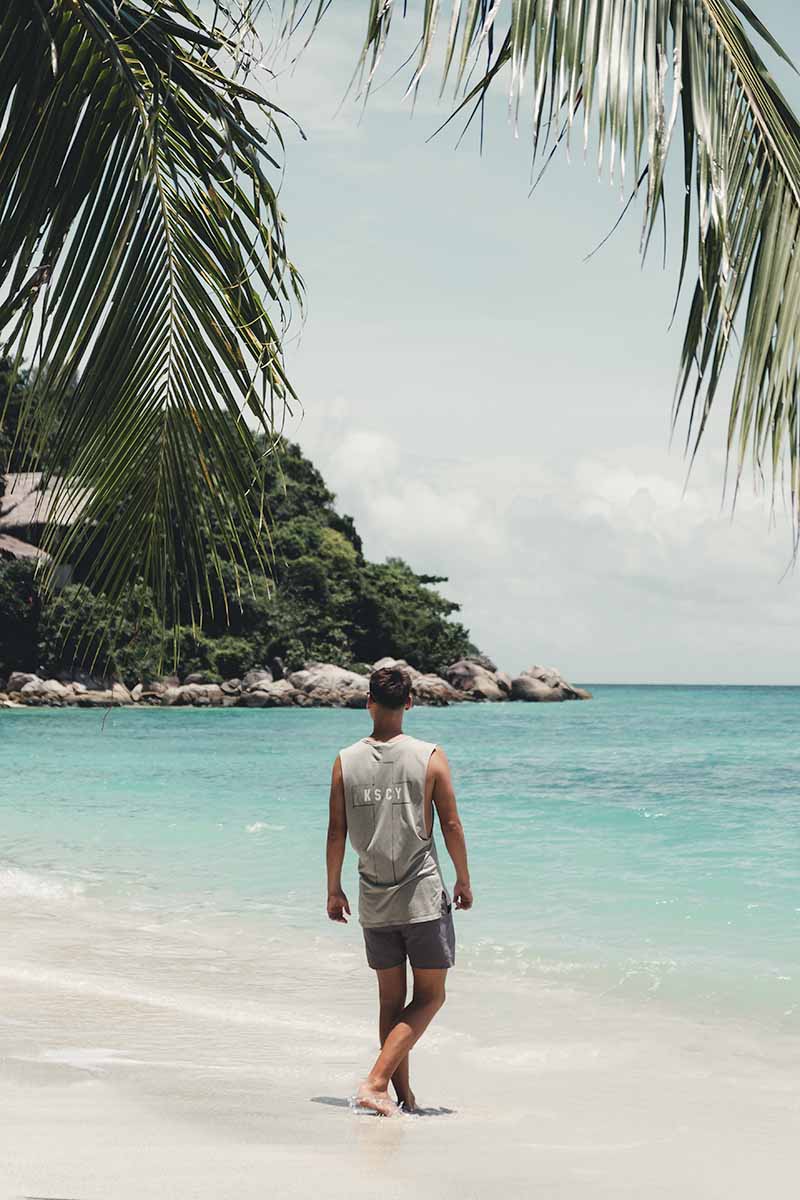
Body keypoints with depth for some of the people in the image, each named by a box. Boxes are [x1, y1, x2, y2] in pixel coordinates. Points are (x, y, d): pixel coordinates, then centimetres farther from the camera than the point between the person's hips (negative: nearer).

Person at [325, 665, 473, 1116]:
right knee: (430, 996, 6)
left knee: (391, 999, 14)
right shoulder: (430, 757, -8)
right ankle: (375, 1081, -7)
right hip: (423, 895, -3)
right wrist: (464, 881, 9)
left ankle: (405, 1096, 18)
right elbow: (452, 825, -5)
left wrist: (334, 889, 14)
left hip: (374, 901, 3)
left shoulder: (346, 761, -2)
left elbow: (337, 832, 2)